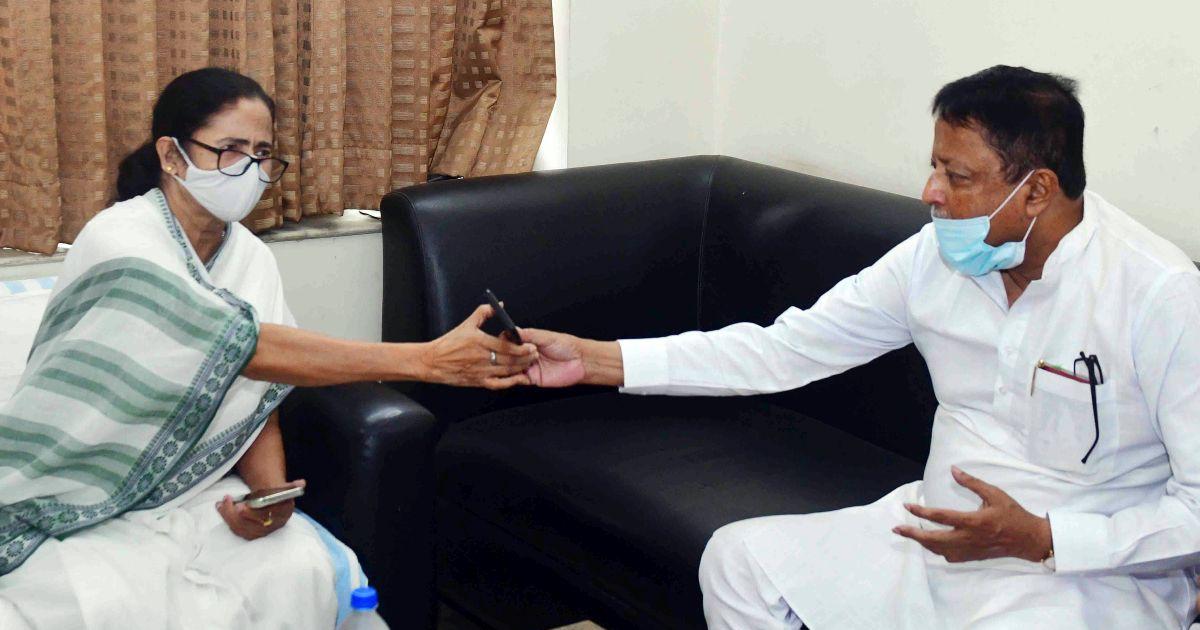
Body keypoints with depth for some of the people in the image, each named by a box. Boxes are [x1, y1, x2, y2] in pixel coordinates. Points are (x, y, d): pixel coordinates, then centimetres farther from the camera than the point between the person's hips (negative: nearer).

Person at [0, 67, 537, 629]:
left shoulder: (250, 257, 2)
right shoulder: (119, 241, -20)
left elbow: (260, 398, 6)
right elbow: (243, 347, -32)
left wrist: (271, 491, -18)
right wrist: (426, 360, -36)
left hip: (186, 497, 5)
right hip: (75, 511, -5)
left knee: (314, 571, -21)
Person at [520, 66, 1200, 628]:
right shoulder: (935, 256, -3)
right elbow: (787, 348, -1)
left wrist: (1040, 538, -26)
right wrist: (595, 359, -6)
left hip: (1097, 570, -6)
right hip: (941, 530, 6)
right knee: (739, 560, -2)